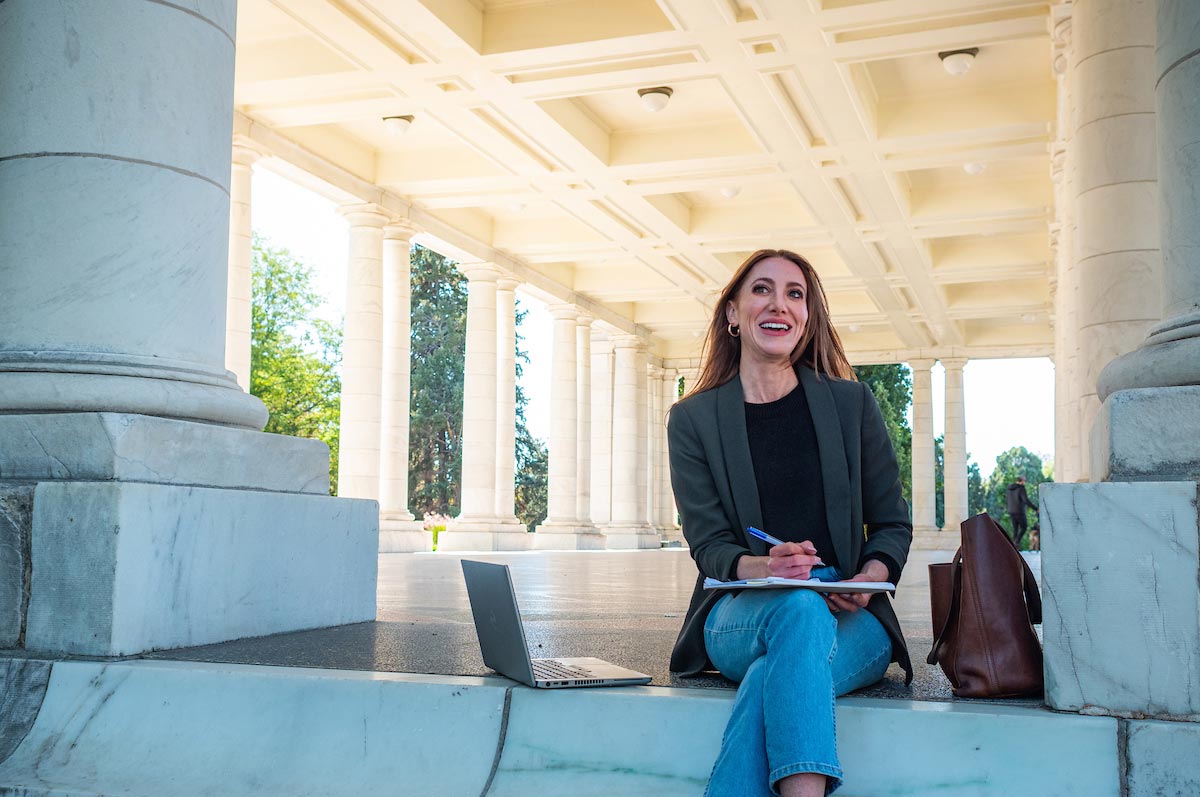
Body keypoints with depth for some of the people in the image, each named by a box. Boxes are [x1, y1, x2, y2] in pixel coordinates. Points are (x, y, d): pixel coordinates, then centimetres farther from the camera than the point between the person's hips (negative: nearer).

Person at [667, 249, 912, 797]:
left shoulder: (851, 404, 10)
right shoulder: (693, 420, 7)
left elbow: (893, 524, 11)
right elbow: (708, 545, 0)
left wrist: (867, 580, -13)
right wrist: (763, 567, -24)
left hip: (850, 620, 1)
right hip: (740, 617, 0)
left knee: (771, 681, -35)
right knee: (800, 609, -37)